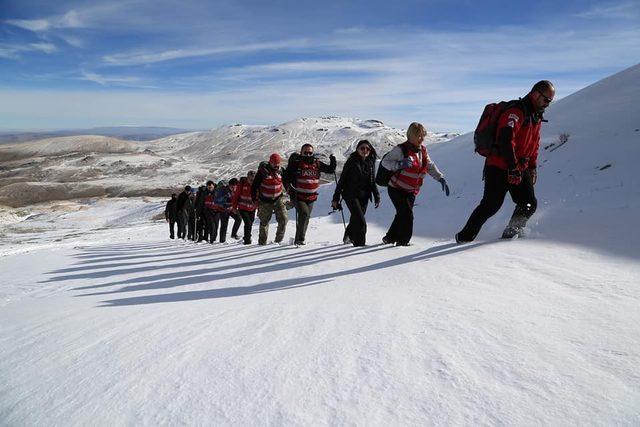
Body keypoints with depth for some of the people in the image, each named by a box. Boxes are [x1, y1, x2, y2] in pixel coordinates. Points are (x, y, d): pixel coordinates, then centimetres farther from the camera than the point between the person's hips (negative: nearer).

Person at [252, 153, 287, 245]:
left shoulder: (280, 170, 0)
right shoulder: (262, 171, -12)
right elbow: (254, 186, -6)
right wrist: (254, 199, -5)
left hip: (278, 199, 3)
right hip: (265, 201, -3)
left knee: (283, 219, -10)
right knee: (264, 222, 9)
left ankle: (278, 240, 2)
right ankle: (262, 242, 23)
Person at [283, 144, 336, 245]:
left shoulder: (317, 164, 5)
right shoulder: (295, 163, -4)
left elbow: (330, 170, 13)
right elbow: (285, 178, -1)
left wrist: (333, 161, -4)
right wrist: (289, 189, -14)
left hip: (311, 197, 5)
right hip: (298, 196, -4)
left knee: (306, 218, 13)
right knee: (304, 214, -24)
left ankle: (299, 239, 30)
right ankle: (299, 239, -16)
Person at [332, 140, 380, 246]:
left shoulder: (371, 163, 10)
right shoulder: (351, 161, -4)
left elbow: (373, 182, 19)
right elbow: (342, 180, -3)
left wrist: (377, 196, 12)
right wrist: (336, 198, -6)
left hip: (364, 196, 5)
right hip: (351, 195, -5)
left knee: (355, 219, 13)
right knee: (360, 221, -15)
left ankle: (348, 236, 38)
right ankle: (360, 243, -6)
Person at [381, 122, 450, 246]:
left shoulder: (423, 150, 7)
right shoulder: (401, 149, -14)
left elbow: (430, 166, 16)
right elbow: (385, 162, -13)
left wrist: (441, 179, 5)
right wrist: (399, 164, -29)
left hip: (411, 191, 6)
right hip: (397, 189, -6)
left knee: (402, 214, 6)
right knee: (407, 215, -15)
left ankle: (390, 238, 24)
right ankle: (402, 241, -2)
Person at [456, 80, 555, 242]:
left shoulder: (537, 117, 16)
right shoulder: (515, 112, -15)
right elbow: (505, 140, -26)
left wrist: (533, 167, 21)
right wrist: (513, 169, -27)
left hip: (520, 169, 9)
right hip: (500, 167, -9)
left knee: (529, 204, -3)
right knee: (491, 205, -11)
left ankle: (512, 232, 12)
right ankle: (465, 236, 1)